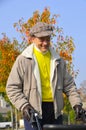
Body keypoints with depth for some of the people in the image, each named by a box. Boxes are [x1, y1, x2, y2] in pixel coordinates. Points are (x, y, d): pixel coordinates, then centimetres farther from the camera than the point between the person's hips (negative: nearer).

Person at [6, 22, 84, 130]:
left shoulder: (58, 61, 15)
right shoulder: (23, 60, 2)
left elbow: (69, 85, 17)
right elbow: (12, 87, 0)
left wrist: (76, 103, 1)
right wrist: (23, 106, -14)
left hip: (55, 110, 4)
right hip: (33, 111, -4)